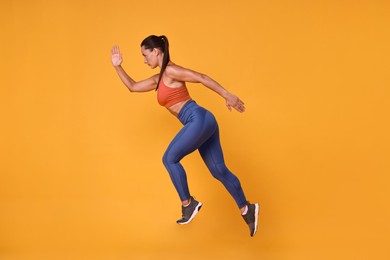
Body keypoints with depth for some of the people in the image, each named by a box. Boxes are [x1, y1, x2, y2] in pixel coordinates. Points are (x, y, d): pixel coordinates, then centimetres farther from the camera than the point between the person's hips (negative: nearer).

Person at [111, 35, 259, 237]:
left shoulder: (170, 71, -6)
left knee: (169, 159, 0)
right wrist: (118, 66, 21)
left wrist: (227, 96, -18)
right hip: (203, 122, 9)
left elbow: (202, 78, -13)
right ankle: (246, 209, 12)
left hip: (199, 120, -9)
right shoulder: (158, 80, 21)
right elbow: (133, 87, 29)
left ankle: (188, 203, 8)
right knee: (219, 170, 9)